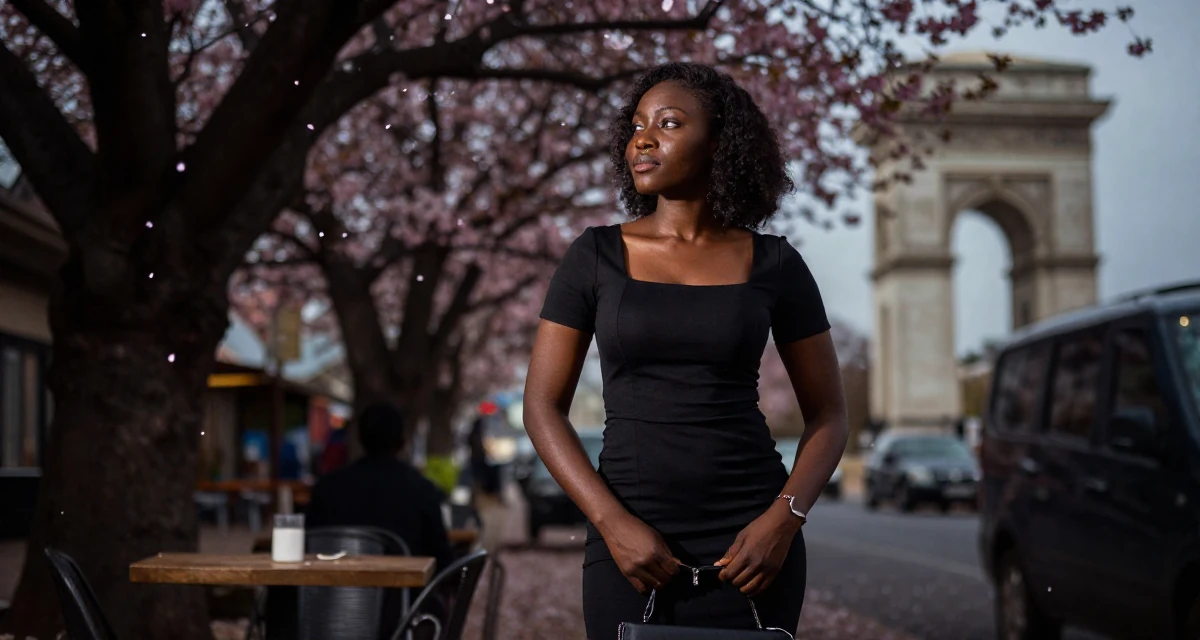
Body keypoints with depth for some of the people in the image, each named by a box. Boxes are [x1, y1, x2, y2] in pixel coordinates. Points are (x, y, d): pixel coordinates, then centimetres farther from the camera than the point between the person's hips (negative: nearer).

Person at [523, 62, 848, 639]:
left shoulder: (773, 264, 3)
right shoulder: (595, 256, 2)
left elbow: (827, 415, 7)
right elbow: (542, 407, 1)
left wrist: (784, 518, -9)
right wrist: (612, 523, -10)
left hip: (749, 545, 0)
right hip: (631, 543, 0)